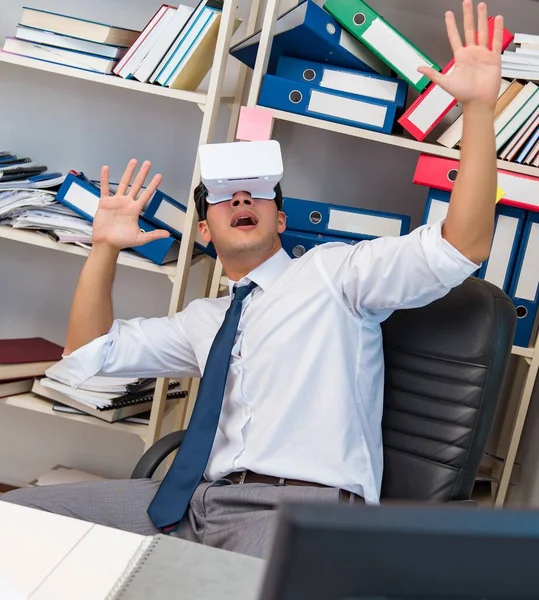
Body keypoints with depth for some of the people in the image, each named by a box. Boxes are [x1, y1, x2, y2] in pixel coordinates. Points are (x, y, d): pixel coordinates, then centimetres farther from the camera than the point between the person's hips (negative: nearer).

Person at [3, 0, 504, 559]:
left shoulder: (332, 270, 9)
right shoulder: (203, 320, 25)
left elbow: (462, 247, -4)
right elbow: (88, 354, 25)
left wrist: (478, 106, -13)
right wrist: (105, 246, 14)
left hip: (304, 506, -5)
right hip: (201, 501, 6)